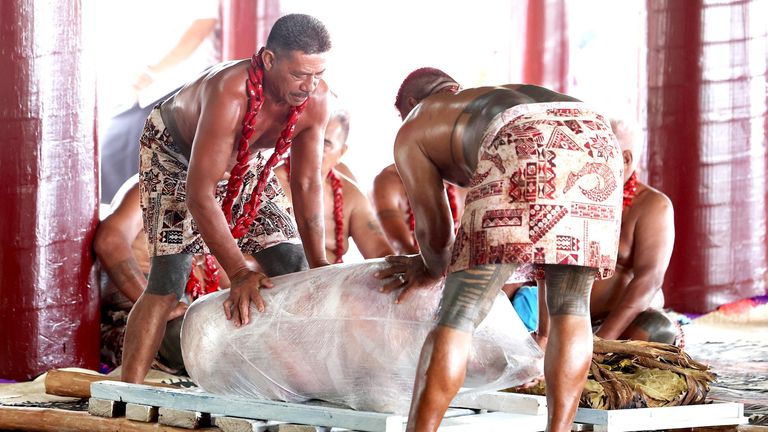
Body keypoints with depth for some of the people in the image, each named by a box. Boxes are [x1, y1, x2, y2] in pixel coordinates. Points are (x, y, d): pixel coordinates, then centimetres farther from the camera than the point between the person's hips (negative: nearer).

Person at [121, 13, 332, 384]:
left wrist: (319, 266, -22)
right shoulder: (230, 94, -43)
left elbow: (307, 185, -16)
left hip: (243, 164, 6)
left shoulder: (315, 99, -25)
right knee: (168, 279, -20)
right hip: (174, 155, -6)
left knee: (292, 268, -3)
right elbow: (199, 195, -41)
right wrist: (238, 273, -40)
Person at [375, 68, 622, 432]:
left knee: (456, 317, 2)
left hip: (526, 152, -5)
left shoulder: (411, 135, 31)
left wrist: (435, 267, 48)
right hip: (595, 141, 5)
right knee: (571, 306, 18)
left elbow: (433, 228, 26)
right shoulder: (503, 97, 47)